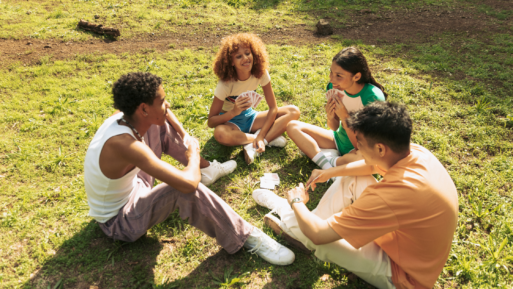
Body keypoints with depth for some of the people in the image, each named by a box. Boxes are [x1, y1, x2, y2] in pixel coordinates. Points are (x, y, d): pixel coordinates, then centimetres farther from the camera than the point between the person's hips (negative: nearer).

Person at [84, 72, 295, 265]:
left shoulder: (121, 119, -12)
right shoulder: (124, 144, -38)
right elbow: (189, 183, -42)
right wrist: (193, 153, -20)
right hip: (118, 221, -8)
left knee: (160, 126, 3)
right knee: (186, 189, -35)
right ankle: (246, 238, -19)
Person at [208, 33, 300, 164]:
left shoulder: (261, 73, -16)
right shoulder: (226, 84, -24)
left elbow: (273, 108, -14)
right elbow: (211, 121, -22)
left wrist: (261, 136, -26)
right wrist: (234, 112, -40)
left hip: (249, 116, 4)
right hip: (230, 120, -4)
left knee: (294, 112, -16)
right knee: (220, 134, -42)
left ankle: (254, 147, -26)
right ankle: (270, 138, -22)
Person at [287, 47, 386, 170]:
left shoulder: (373, 98, -27)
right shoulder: (335, 87, -13)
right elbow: (334, 128, 0)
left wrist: (345, 117, -31)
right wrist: (331, 117, -23)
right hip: (340, 140, 6)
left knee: (361, 157, -43)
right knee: (293, 126, -6)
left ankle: (333, 162, -10)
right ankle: (325, 161, -22)